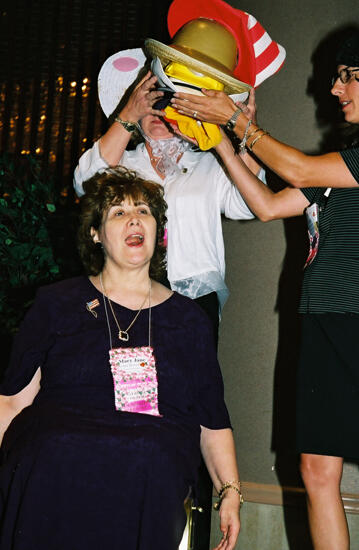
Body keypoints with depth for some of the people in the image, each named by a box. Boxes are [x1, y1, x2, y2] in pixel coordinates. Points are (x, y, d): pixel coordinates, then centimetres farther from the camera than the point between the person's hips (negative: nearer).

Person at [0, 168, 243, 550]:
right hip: (51, 469, -1)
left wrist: (230, 491, 7)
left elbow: (213, 422, 18)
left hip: (151, 476, 1)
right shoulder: (57, 304, 15)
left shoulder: (190, 319, 19)